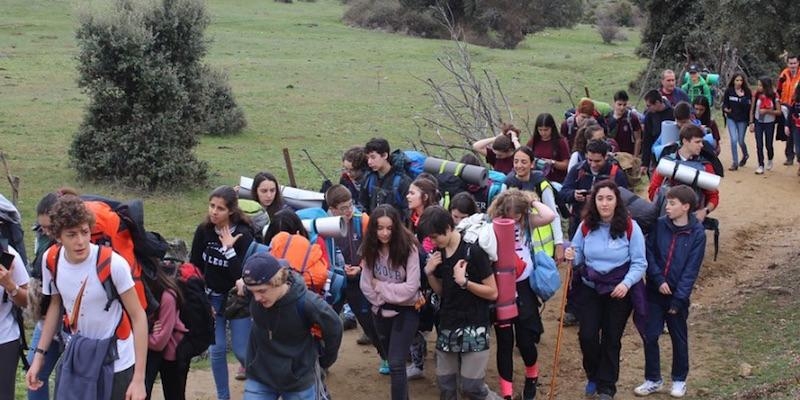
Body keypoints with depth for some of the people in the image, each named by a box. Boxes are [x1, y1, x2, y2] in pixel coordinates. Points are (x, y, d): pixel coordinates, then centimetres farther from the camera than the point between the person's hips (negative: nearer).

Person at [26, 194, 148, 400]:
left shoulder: (113, 263, -23)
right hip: (76, 354, 4)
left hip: (115, 361, -4)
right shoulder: (51, 259, -9)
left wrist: (139, 378, -17)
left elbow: (138, 317, -15)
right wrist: (39, 355, 10)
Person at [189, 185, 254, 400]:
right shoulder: (203, 231, -9)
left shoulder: (243, 235, -19)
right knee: (217, 349, 2)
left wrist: (229, 248, -30)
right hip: (212, 298, 3)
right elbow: (194, 266, 1)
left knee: (241, 350, -3)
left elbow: (243, 275, -24)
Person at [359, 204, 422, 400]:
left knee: (396, 364, -13)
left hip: (406, 311, -5)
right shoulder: (369, 250, -6)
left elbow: (411, 287, -21)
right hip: (381, 311, 5)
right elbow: (366, 285, -5)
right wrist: (386, 301, -12)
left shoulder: (408, 248, -17)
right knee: (392, 361, 17)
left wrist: (381, 286, -13)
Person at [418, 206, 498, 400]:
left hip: (473, 327, -6)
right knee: (445, 383, 8)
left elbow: (493, 293, -12)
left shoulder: (473, 251, -15)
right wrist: (429, 273, -2)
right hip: (447, 325, 6)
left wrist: (464, 282, -23)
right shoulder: (439, 253, 5)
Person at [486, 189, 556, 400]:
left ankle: (531, 376, 38)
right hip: (500, 290, -1)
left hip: (523, 287, 1)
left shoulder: (527, 222, -3)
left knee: (525, 340, 6)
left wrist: (532, 201, -11)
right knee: (504, 342, 5)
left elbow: (550, 216, -21)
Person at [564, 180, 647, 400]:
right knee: (587, 335, -2)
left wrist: (626, 284, -25)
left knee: (611, 339, 7)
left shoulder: (630, 227, -13)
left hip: (619, 291, -2)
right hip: (590, 288, 2)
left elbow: (639, 263, -10)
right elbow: (579, 256, 6)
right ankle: (593, 376, 27)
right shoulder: (586, 226, -4)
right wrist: (572, 257, -18)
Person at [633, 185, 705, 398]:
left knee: (679, 339, 11)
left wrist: (678, 299, -13)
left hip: (678, 295, -2)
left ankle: (679, 380, 27)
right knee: (650, 336, 5)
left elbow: (691, 269, -11)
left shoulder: (697, 232, -10)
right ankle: (653, 379, 19)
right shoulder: (659, 225, -4)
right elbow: (649, 253, -2)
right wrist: (659, 279, -15)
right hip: (654, 292, 2)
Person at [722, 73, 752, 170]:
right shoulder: (728, 91, -2)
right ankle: (735, 163, 2)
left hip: (742, 119, -1)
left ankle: (745, 155, 40)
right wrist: (726, 109, -15)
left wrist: (742, 97, -24)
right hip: (731, 119, 1)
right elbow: (724, 103, 6)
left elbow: (748, 106, -9)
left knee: (741, 141, 6)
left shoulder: (747, 92, -5)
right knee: (733, 140, -10)